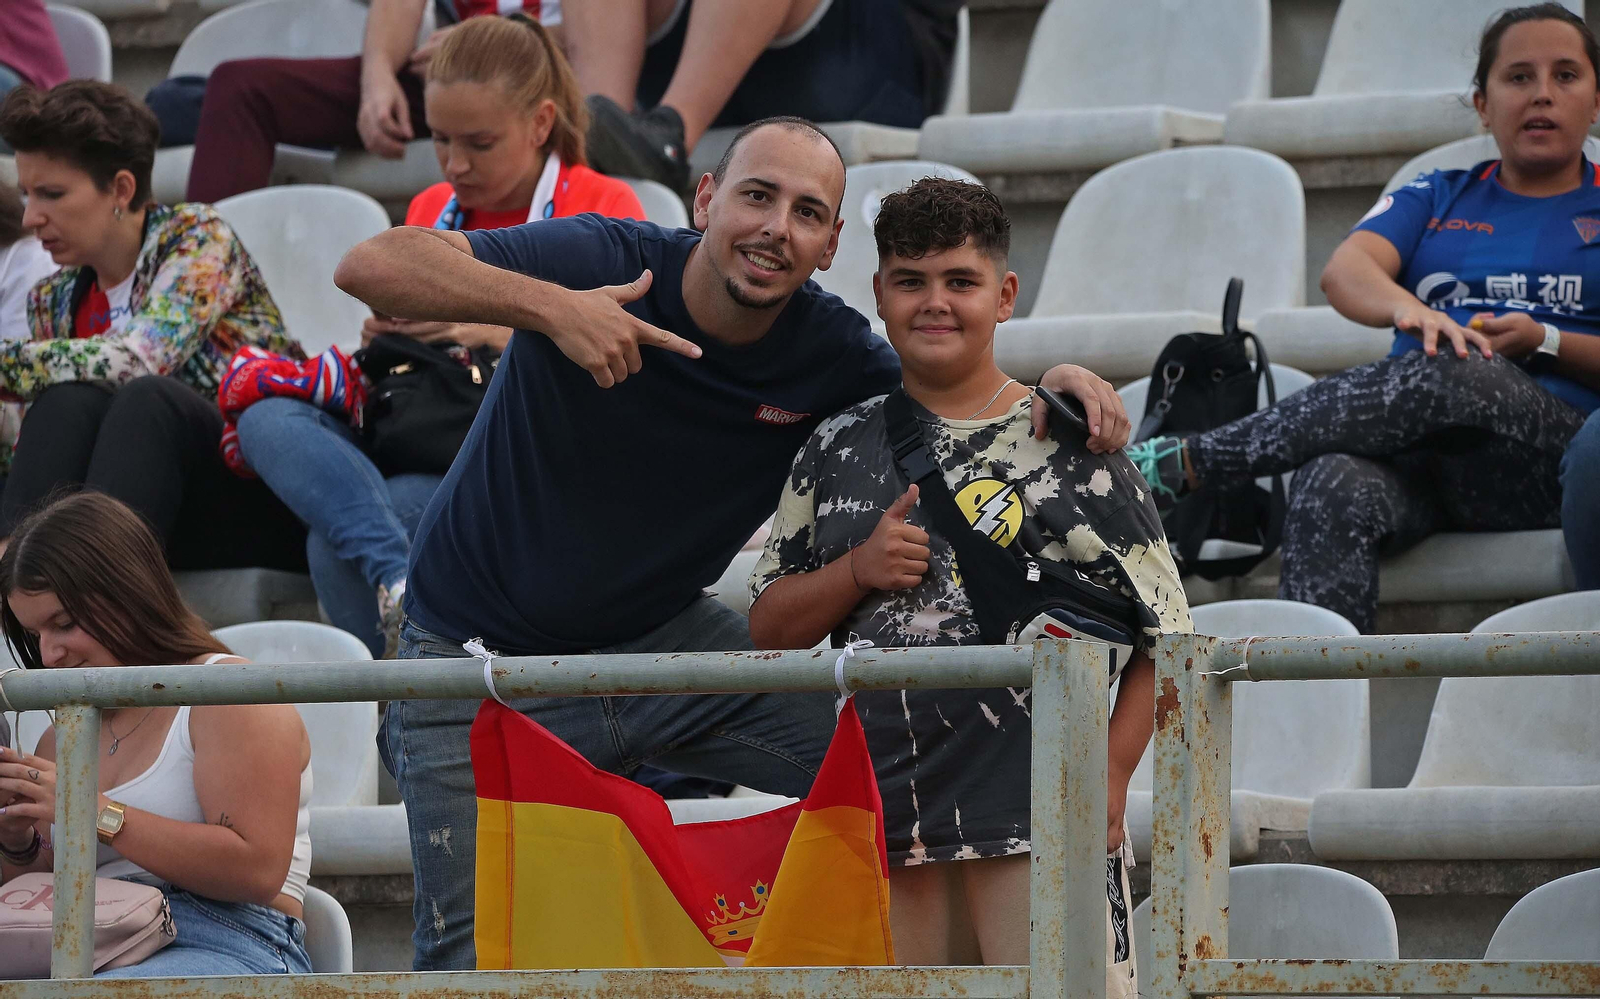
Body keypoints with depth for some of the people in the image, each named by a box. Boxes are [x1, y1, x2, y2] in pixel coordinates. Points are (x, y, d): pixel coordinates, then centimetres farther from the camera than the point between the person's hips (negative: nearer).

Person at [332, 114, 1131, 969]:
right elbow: (372, 267, -29)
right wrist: (548, 307, -44)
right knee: (470, 952, -8)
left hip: (663, 638, 4)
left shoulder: (830, 355, -10)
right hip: (480, 658, -4)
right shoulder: (602, 264, -22)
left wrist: (1057, 385, -19)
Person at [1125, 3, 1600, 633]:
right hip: (1417, 459, 2)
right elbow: (1344, 273, 3)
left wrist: (1545, 343, -10)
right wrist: (1407, 307, -20)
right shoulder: (1437, 199, 25)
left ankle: (1186, 463, -28)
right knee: (1333, 490, -35)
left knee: (1450, 374, -35)